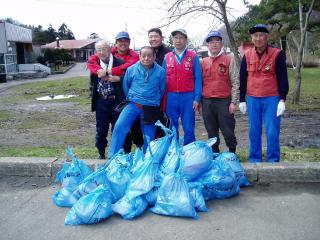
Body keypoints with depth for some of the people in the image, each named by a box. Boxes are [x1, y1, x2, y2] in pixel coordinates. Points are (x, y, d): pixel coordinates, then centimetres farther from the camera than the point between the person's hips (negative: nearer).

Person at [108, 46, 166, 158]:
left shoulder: (160, 71, -4)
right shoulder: (131, 69, 0)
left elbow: (162, 90, 8)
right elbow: (125, 86, 14)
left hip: (151, 108, 0)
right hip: (133, 105, 1)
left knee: (149, 136, 7)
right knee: (119, 126, -17)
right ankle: (113, 157, -7)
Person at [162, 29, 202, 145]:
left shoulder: (193, 57, 4)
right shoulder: (167, 57, 10)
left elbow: (198, 78, 0)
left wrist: (197, 98, -8)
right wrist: (163, 100, 3)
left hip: (188, 97, -2)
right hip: (171, 97, 2)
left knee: (189, 129, 2)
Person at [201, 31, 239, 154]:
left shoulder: (229, 59, 3)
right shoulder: (203, 62, 12)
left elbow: (235, 82, -1)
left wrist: (233, 102, -7)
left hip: (224, 101, -3)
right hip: (207, 103, 3)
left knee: (228, 132, 1)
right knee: (211, 133, 11)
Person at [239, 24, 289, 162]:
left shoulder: (277, 54, -2)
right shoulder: (247, 56, 6)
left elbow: (283, 78, -2)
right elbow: (242, 79, 9)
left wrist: (282, 100, -8)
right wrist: (242, 100, 7)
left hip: (272, 99, -2)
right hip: (253, 99, 3)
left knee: (272, 132, 0)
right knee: (254, 132, 8)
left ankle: (273, 161, 12)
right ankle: (254, 160, 19)